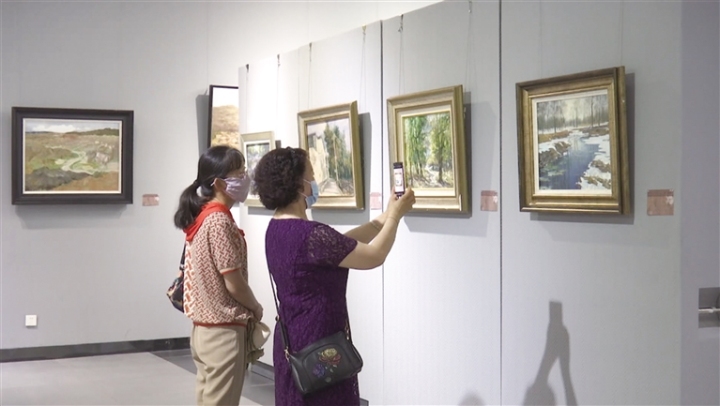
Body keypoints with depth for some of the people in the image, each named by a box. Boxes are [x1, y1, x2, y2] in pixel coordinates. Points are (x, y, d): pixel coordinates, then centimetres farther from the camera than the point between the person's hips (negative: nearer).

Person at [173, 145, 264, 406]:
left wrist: (248, 308, 9)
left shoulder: (200, 217, 8)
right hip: (223, 331, -9)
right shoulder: (219, 222, -18)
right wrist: (256, 308, 0)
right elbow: (234, 284, -17)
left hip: (204, 328, 9)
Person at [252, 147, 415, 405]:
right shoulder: (310, 235, -25)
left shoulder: (278, 229, 5)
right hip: (317, 348, -10)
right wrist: (395, 216, -1)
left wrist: (384, 218, 12)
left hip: (293, 344, 10)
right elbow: (374, 256, -15)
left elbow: (342, 245, 12)